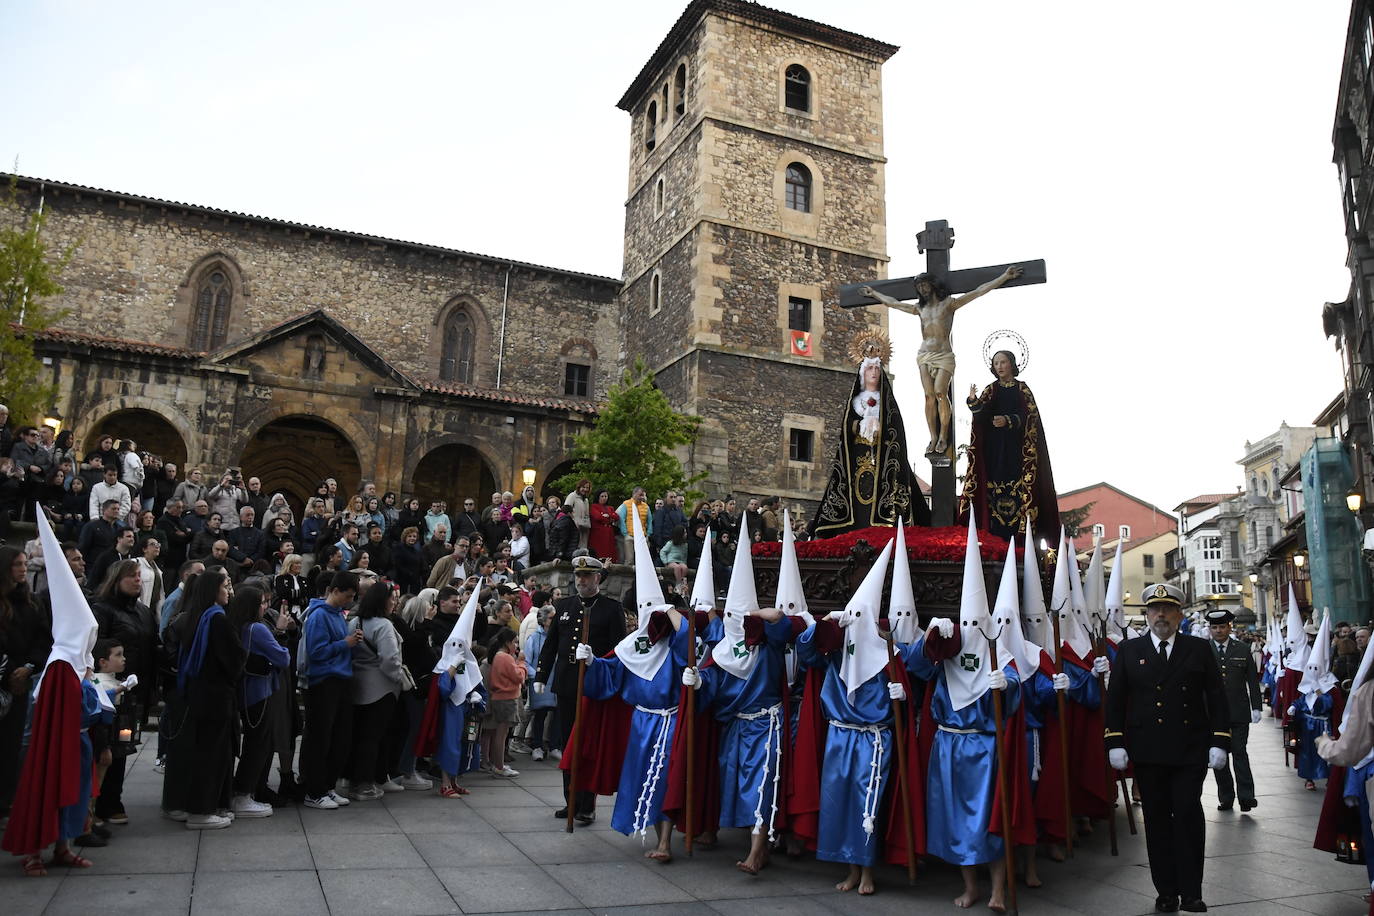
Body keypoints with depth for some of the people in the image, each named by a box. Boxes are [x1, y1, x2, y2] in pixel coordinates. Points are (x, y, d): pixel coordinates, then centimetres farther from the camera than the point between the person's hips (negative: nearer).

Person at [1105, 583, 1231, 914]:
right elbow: (1115, 699, 5)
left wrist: (1219, 741, -4)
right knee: (1157, 821, 7)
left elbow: (1217, 698, 5)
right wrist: (1115, 742, -2)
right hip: (1147, 751, 1)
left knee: (1188, 816, -3)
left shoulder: (1199, 650, 6)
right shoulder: (1129, 651, 7)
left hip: (1190, 750, -1)